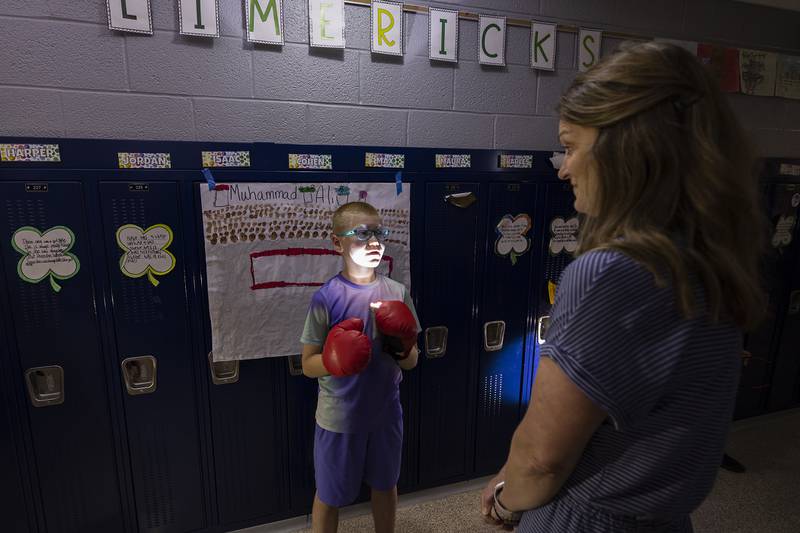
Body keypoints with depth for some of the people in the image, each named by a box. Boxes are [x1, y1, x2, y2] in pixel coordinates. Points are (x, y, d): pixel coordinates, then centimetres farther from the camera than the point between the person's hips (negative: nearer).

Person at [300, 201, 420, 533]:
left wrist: (402, 346, -20)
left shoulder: (397, 292, -5)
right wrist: (333, 360, -28)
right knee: (329, 496, 17)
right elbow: (308, 365, -8)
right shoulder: (326, 297, -16)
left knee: (385, 485, 25)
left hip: (386, 413, 4)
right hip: (339, 418, -3)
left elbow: (412, 362, 2)